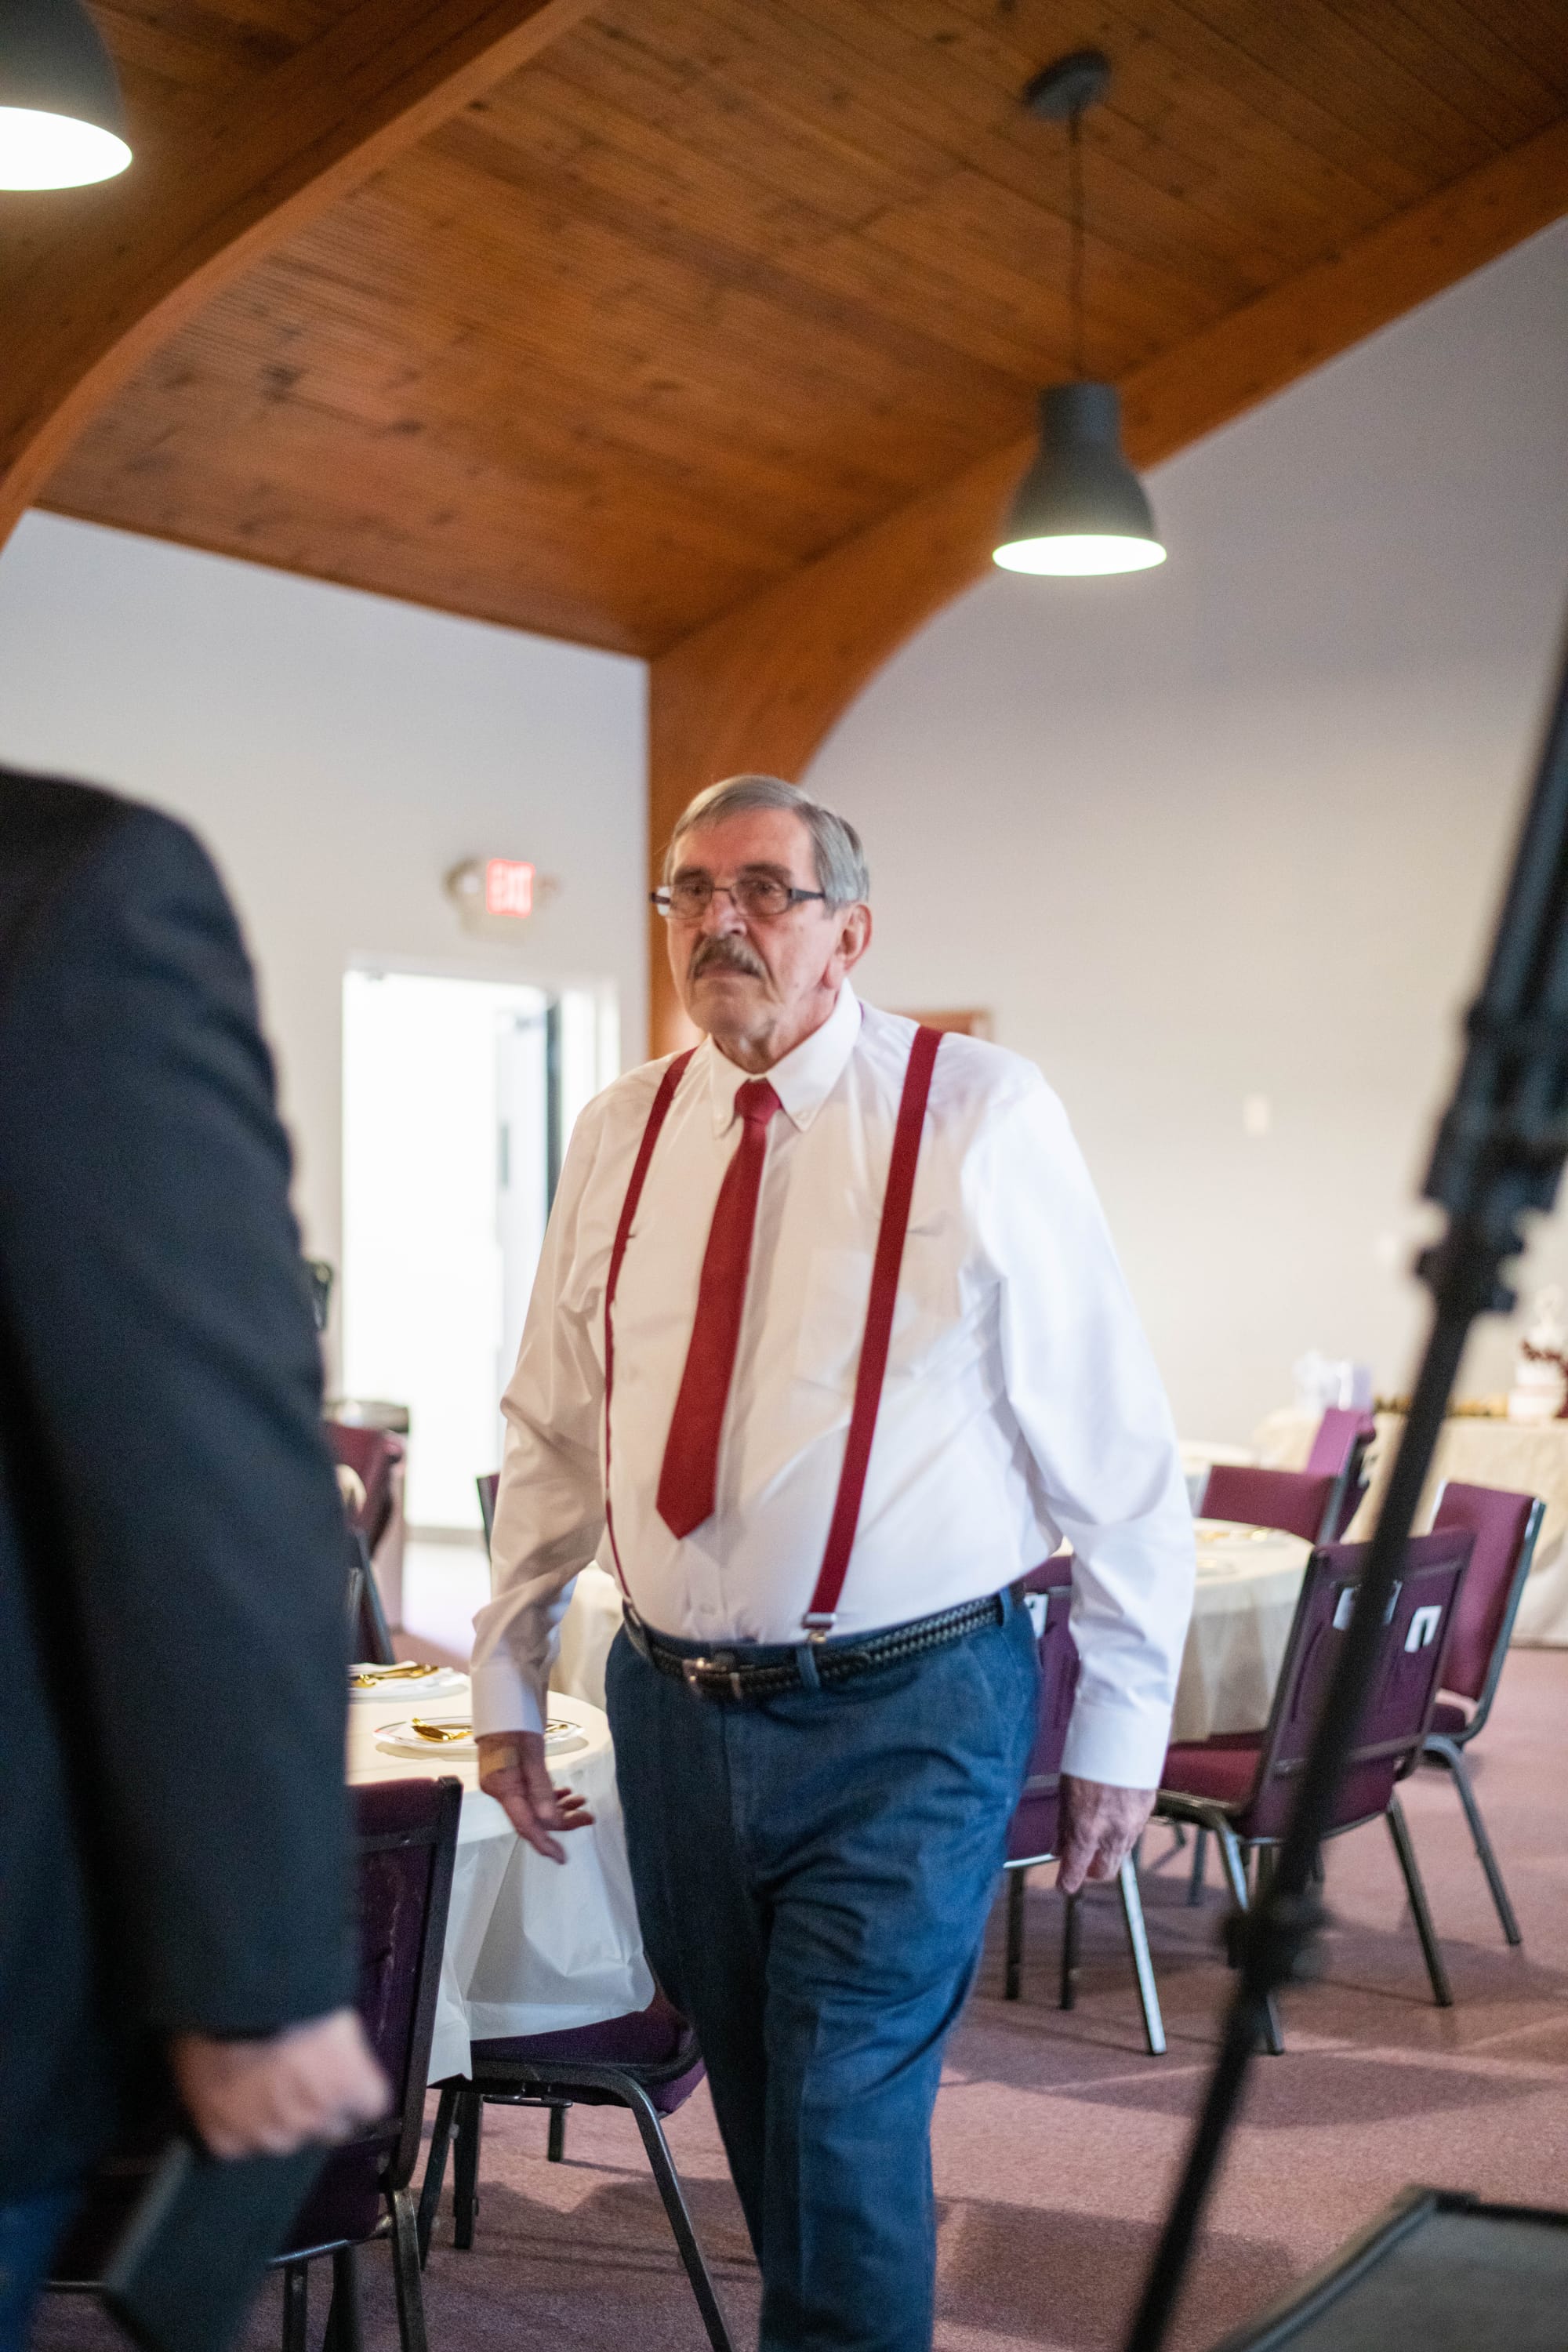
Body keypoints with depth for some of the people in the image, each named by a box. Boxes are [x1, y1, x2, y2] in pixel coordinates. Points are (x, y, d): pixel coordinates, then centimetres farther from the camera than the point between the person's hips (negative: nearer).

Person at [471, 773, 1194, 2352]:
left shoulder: (979, 1115, -8)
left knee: (845, 2113, -7)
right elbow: (552, 1433, 12)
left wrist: (1122, 1720, -4)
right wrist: (506, 1674, 10)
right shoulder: (622, 1133, 5)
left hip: (907, 1718, -4)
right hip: (674, 1706, 5)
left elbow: (1112, 1436, -5)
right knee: (752, 2100, 16)